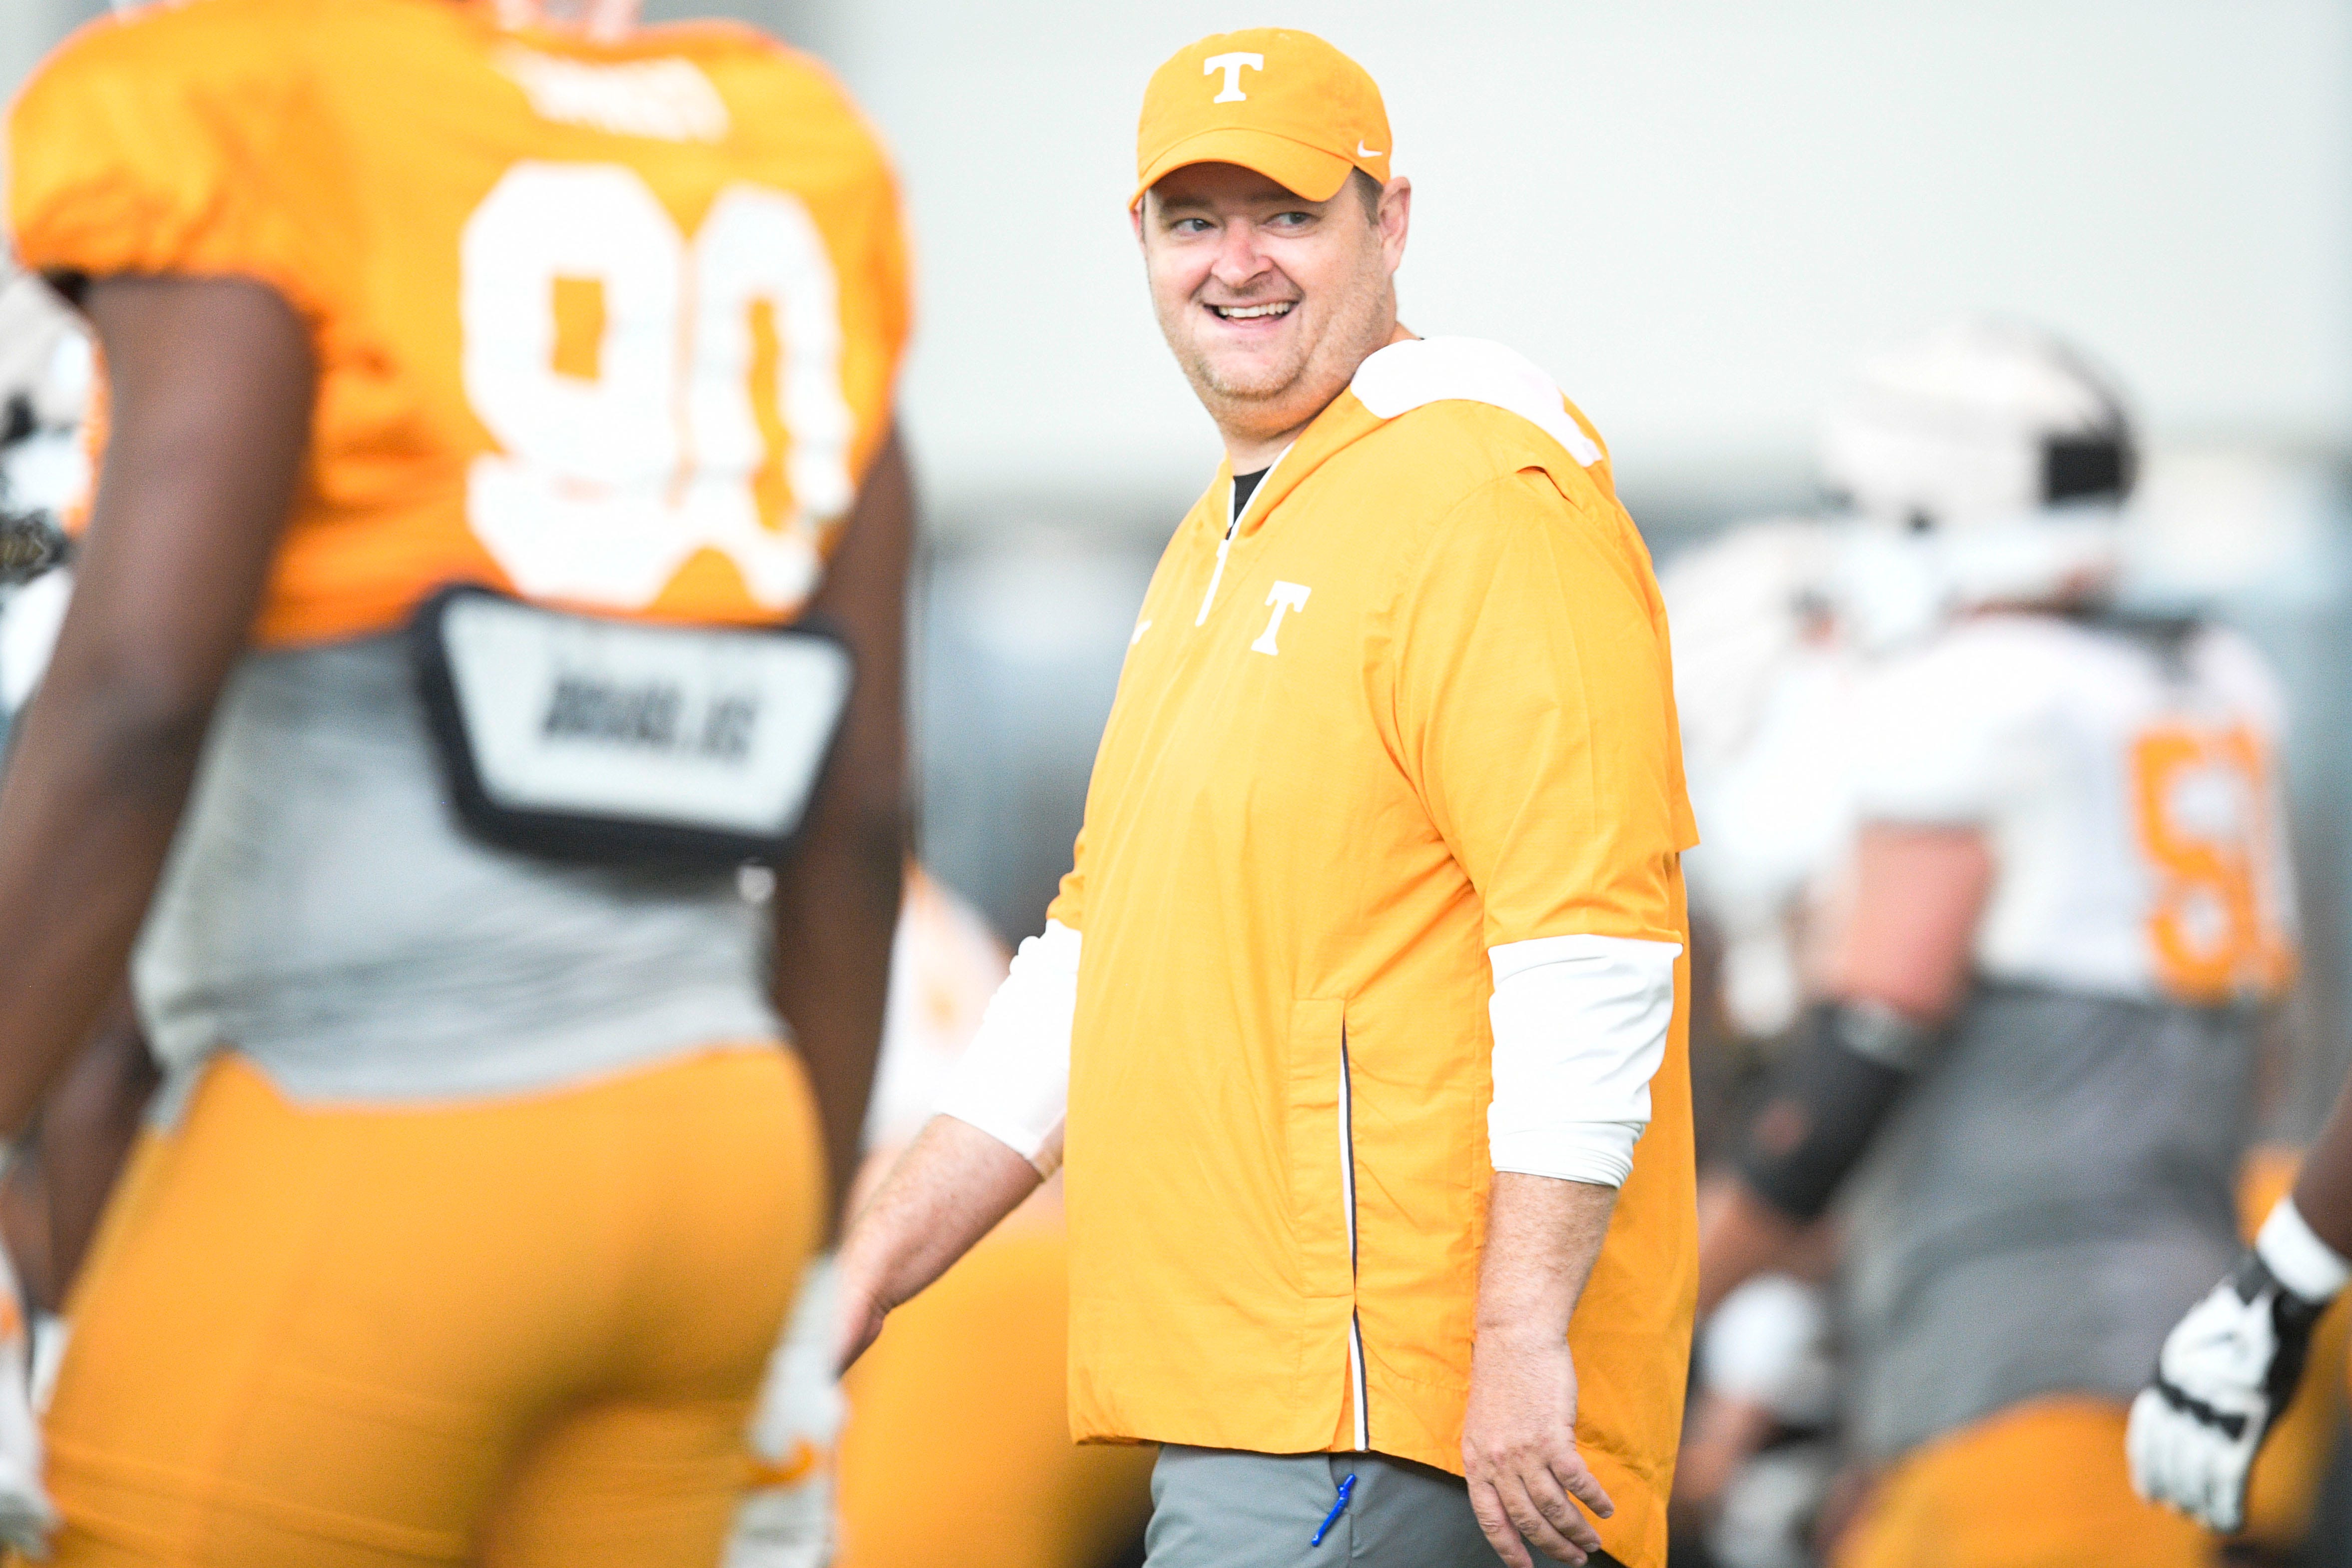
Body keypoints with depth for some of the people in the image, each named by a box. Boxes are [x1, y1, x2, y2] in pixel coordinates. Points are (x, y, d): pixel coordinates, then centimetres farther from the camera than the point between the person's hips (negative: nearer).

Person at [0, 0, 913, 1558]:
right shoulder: (783, 161, 13)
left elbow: (132, 704, -18)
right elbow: (855, 817, 14)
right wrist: (789, 1299, 21)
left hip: (347, 1192, -7)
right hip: (698, 1158, 7)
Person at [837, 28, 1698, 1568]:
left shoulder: (1488, 501, -10)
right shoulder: (1218, 544, 22)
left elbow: (1590, 938, -19)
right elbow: (1103, 952, 27)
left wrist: (1521, 1339, -24)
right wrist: (872, 1270, 22)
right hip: (1237, 1393, 9)